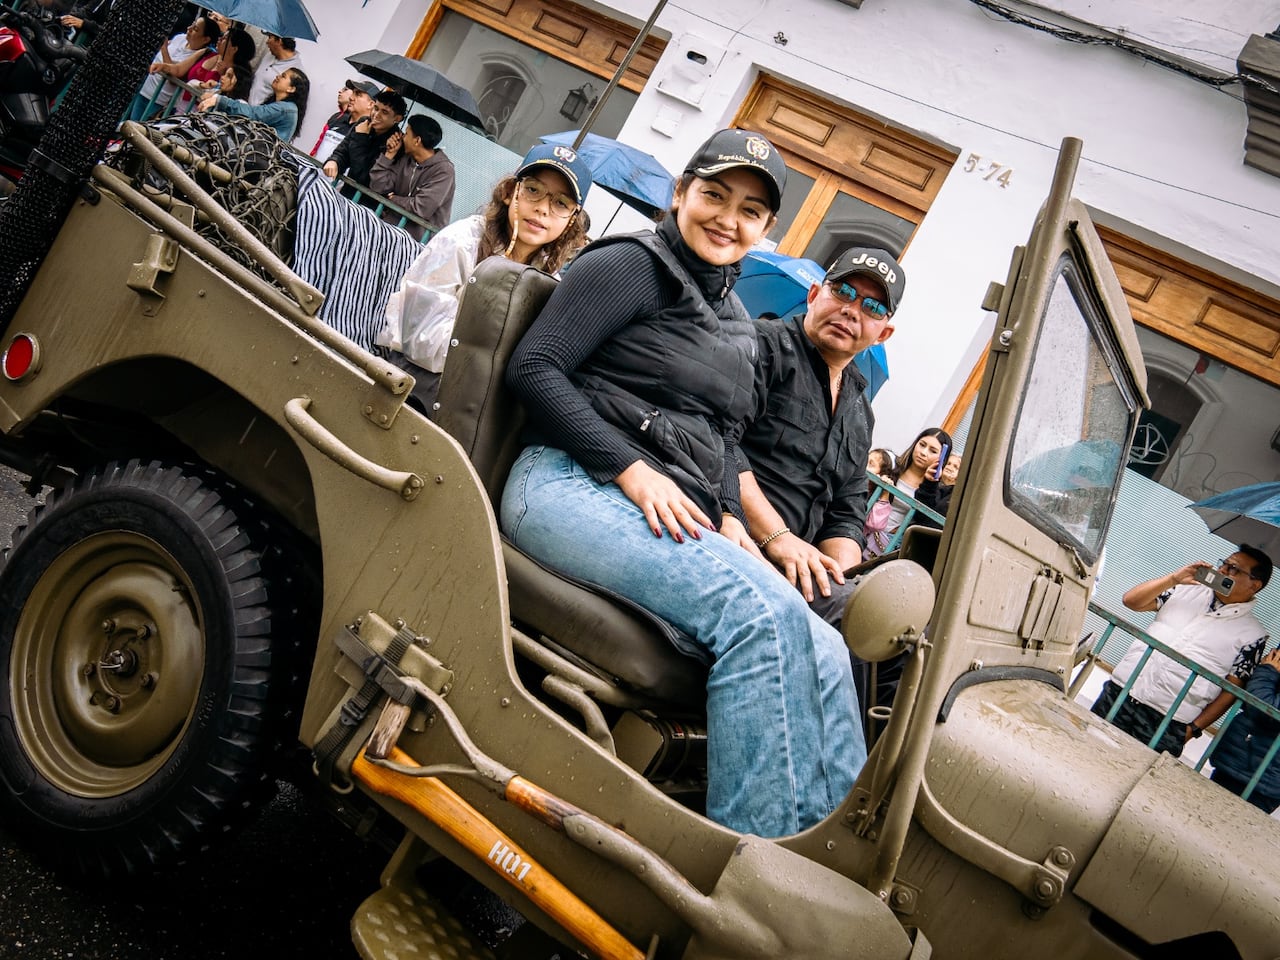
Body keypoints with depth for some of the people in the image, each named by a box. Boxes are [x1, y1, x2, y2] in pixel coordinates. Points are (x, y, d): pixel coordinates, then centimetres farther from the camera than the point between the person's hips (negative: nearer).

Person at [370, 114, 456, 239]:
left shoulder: (443, 170, -14)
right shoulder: (405, 159, 6)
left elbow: (420, 208, -21)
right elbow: (378, 187, 2)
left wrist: (392, 199, -4)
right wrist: (389, 154, -2)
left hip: (416, 235, -6)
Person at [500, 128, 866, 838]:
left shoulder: (736, 325, 25)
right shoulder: (631, 266, 1)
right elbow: (533, 368, -9)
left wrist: (729, 519, 6)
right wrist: (633, 470, -17)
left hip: (674, 519, 8)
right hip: (571, 487, -8)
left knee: (822, 656, -12)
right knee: (763, 611, -30)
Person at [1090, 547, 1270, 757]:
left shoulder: (1252, 634, 0)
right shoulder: (1187, 590, 11)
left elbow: (1232, 689, -2)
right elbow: (1131, 600, 6)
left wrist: (1194, 728, -8)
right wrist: (1173, 578, -5)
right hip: (1119, 692, 4)